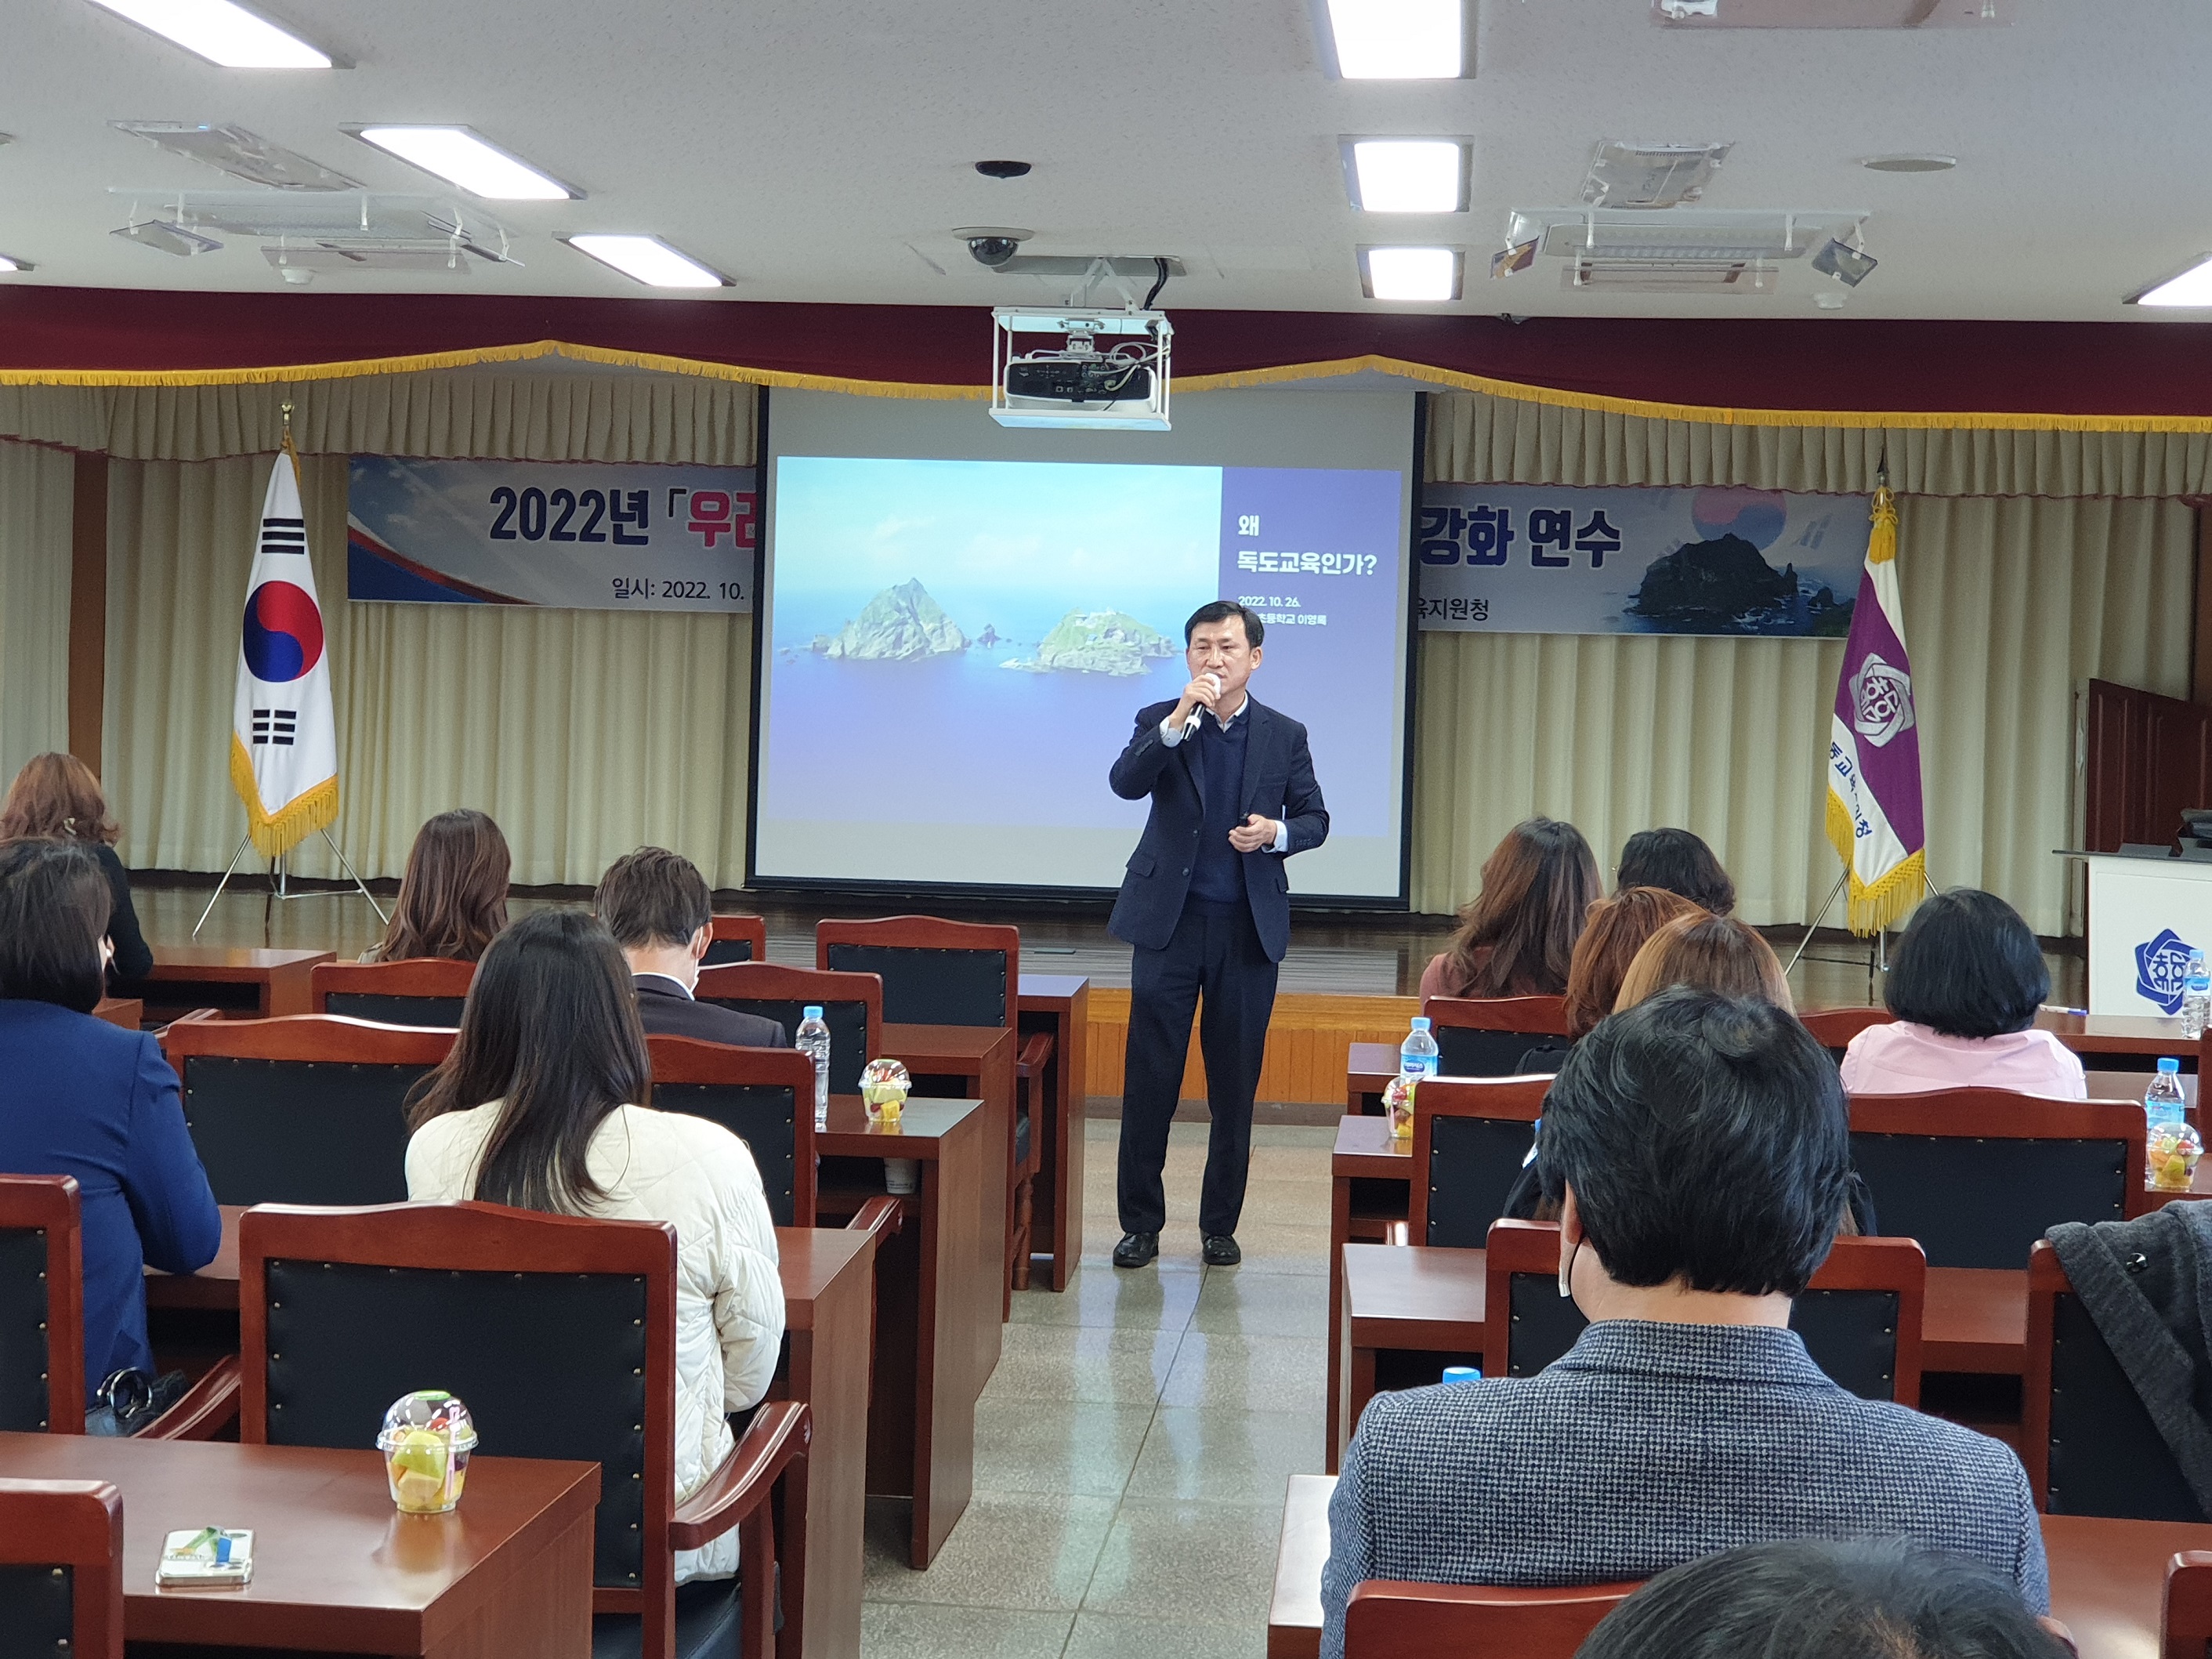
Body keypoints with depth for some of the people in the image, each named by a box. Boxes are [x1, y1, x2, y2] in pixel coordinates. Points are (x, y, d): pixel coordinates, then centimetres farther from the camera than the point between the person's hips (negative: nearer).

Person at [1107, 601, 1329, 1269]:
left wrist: (1278, 832, -13)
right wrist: (1179, 722, -27)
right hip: (1170, 920, -1)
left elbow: (1315, 819, 9)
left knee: (1235, 1085, 7)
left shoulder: (1285, 735, 6)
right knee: (1150, 1080, 1)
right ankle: (1140, 1223, 11)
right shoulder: (1160, 721, 1)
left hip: (1249, 927, 1)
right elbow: (1125, 783, -16)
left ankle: (1220, 1225, 18)